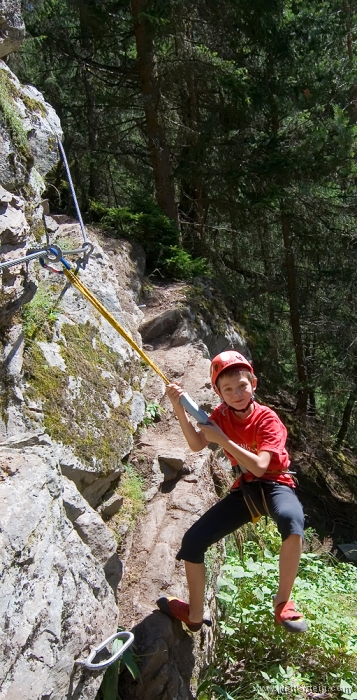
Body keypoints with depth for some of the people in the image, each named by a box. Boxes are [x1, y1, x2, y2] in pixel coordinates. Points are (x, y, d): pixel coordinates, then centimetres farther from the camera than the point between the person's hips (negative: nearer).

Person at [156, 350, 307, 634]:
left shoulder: (267, 419, -15)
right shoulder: (222, 414, 1)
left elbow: (259, 466, -28)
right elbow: (197, 445, -15)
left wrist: (221, 439, -31)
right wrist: (179, 409, -28)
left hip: (274, 485, -5)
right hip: (243, 490, 5)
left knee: (292, 519, -41)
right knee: (192, 541, -6)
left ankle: (283, 601, -22)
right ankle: (195, 614, 15)